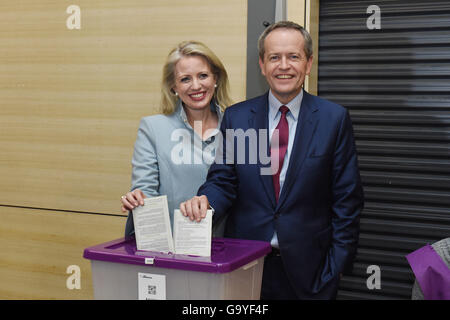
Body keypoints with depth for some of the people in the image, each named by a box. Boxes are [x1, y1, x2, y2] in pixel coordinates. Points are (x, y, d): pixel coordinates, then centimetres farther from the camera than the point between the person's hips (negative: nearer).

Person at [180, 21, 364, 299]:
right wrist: (205, 200, -20)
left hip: (308, 267, -1)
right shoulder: (236, 117, 3)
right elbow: (223, 181, 2)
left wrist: (336, 266, -6)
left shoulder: (334, 118, -2)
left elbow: (347, 199, -2)